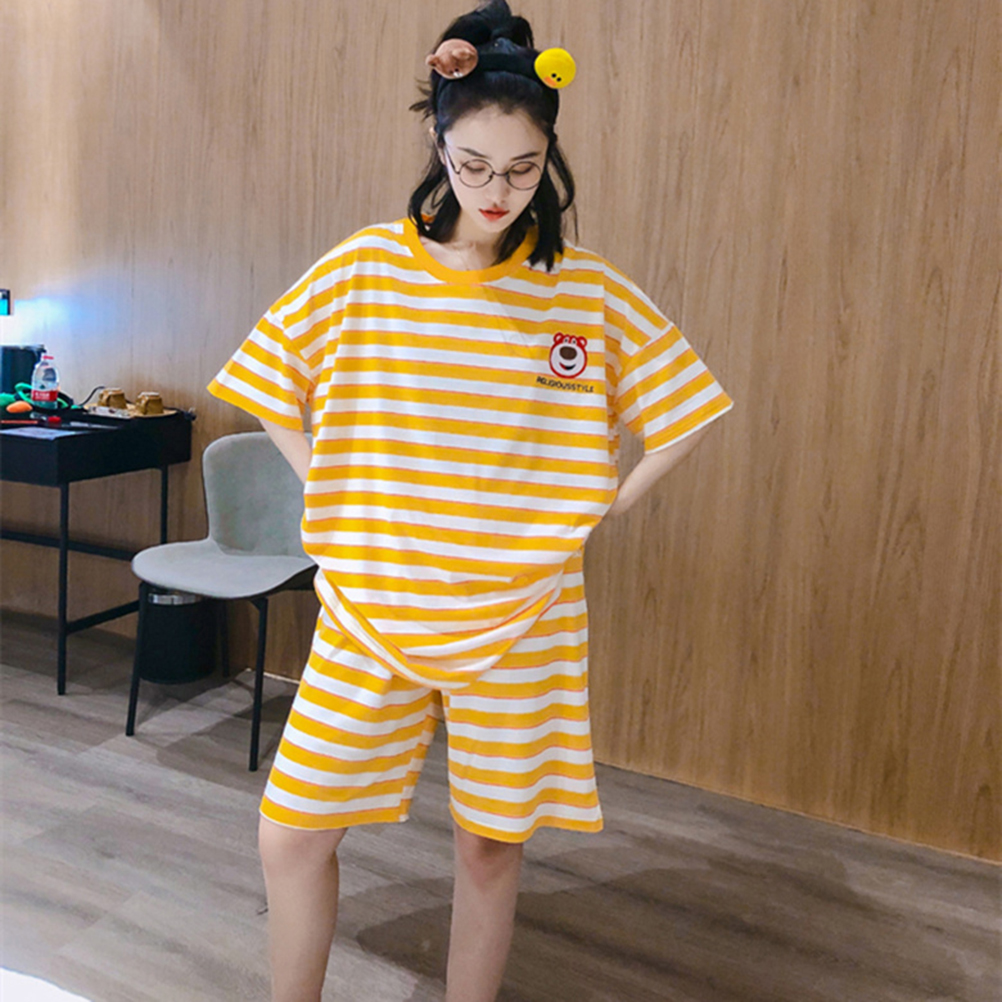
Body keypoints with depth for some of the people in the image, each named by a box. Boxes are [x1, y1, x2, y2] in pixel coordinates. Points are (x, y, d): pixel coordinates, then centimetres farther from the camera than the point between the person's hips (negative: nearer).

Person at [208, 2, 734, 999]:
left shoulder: (590, 292, -4)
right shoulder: (364, 268, -3)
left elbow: (687, 416, 3)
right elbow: (271, 390, 7)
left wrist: (592, 517, -1)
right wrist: (337, 499, 0)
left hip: (518, 619, 0)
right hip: (368, 608, 1)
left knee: (490, 843, 12)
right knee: (291, 830, 7)